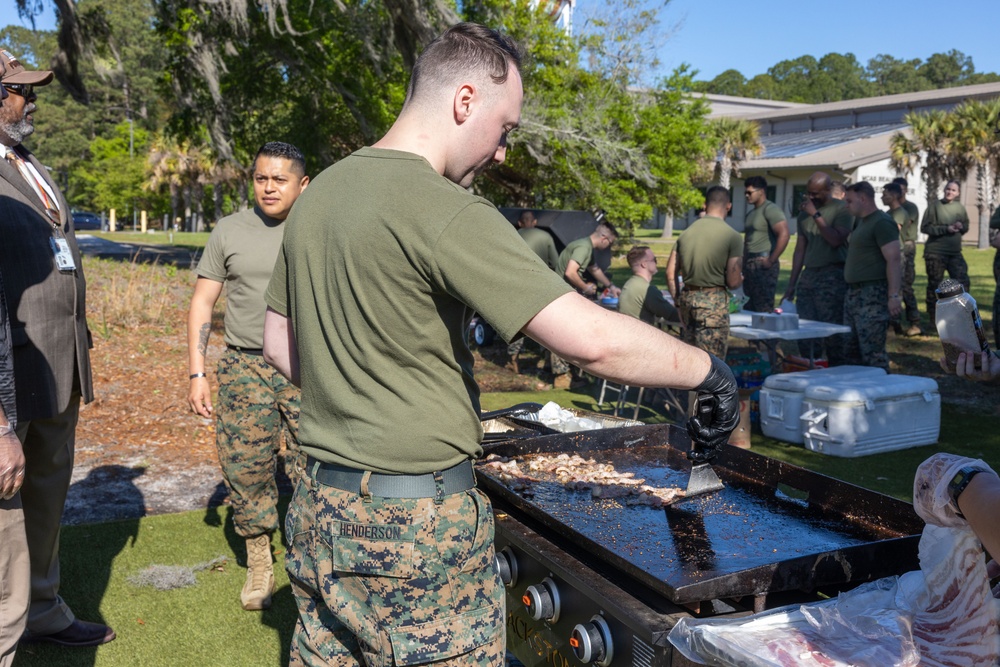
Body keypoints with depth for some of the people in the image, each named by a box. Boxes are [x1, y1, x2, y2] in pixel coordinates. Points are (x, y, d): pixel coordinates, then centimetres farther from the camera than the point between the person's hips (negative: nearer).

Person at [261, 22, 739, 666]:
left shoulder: (316, 196, 7)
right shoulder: (444, 210, -20)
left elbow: (279, 343, 16)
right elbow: (592, 339, -25)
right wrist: (708, 368, -10)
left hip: (321, 509, 8)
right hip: (418, 527, -8)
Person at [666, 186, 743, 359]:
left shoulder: (686, 232, 5)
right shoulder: (732, 236, -9)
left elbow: (670, 273, 6)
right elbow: (733, 282, -11)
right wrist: (740, 279, 12)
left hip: (687, 299, 5)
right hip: (714, 302, -5)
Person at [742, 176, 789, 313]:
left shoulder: (770, 209, -8)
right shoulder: (751, 214, 20)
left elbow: (784, 234, -20)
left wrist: (771, 260, -18)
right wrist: (744, 263, 14)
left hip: (763, 266, -10)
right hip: (749, 265, 10)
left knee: (764, 309, -10)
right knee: (748, 308, 11)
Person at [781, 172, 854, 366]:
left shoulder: (841, 209, -2)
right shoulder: (804, 213, 16)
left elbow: (836, 240, -17)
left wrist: (816, 214, -11)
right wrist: (791, 284, 18)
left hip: (832, 276, -6)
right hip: (808, 275, 6)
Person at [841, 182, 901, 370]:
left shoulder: (882, 222, -11)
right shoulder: (860, 222, 18)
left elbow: (893, 259, -18)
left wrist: (894, 295, -24)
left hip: (873, 295, -10)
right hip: (854, 294, 10)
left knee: (872, 352, -10)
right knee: (850, 350, 12)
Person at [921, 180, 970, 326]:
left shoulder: (960, 207, 7)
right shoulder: (935, 206, -6)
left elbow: (966, 226, 17)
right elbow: (925, 227, -12)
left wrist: (961, 226, -6)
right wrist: (946, 229, -20)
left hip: (955, 252, 4)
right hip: (935, 252, -4)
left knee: (963, 282, -1)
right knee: (934, 285, 3)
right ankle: (934, 318, 14)